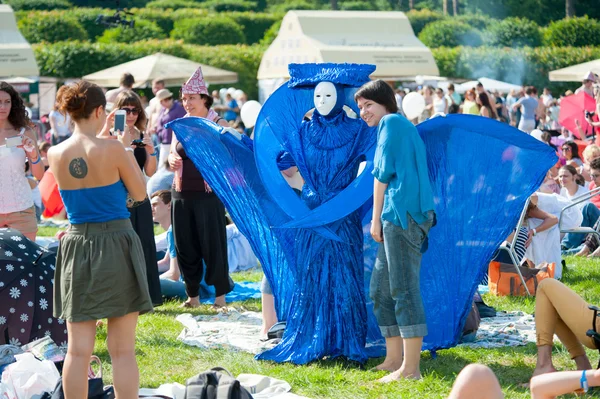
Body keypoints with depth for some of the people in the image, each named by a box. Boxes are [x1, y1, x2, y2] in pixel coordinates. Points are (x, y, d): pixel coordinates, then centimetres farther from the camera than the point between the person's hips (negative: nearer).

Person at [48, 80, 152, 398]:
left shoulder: (56, 154, 0)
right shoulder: (113, 149, -13)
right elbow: (139, 193, -1)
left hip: (76, 245, 4)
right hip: (116, 244, -4)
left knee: (78, 349, 8)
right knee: (122, 350, 2)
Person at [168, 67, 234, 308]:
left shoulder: (218, 124, -3)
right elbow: (172, 154, 15)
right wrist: (172, 160, -7)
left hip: (208, 193, -5)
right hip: (182, 193, 5)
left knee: (212, 242, -3)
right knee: (185, 245, 7)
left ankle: (220, 293, 9)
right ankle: (192, 294, 18)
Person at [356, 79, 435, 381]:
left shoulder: (391, 122, -2)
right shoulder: (403, 126, 26)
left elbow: (383, 173, -7)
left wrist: (376, 218, -6)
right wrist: (381, 219, 21)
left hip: (401, 214, -10)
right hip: (398, 217, 10)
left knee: (403, 289, -12)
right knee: (380, 290, 14)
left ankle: (411, 368, -15)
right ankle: (394, 361, 17)